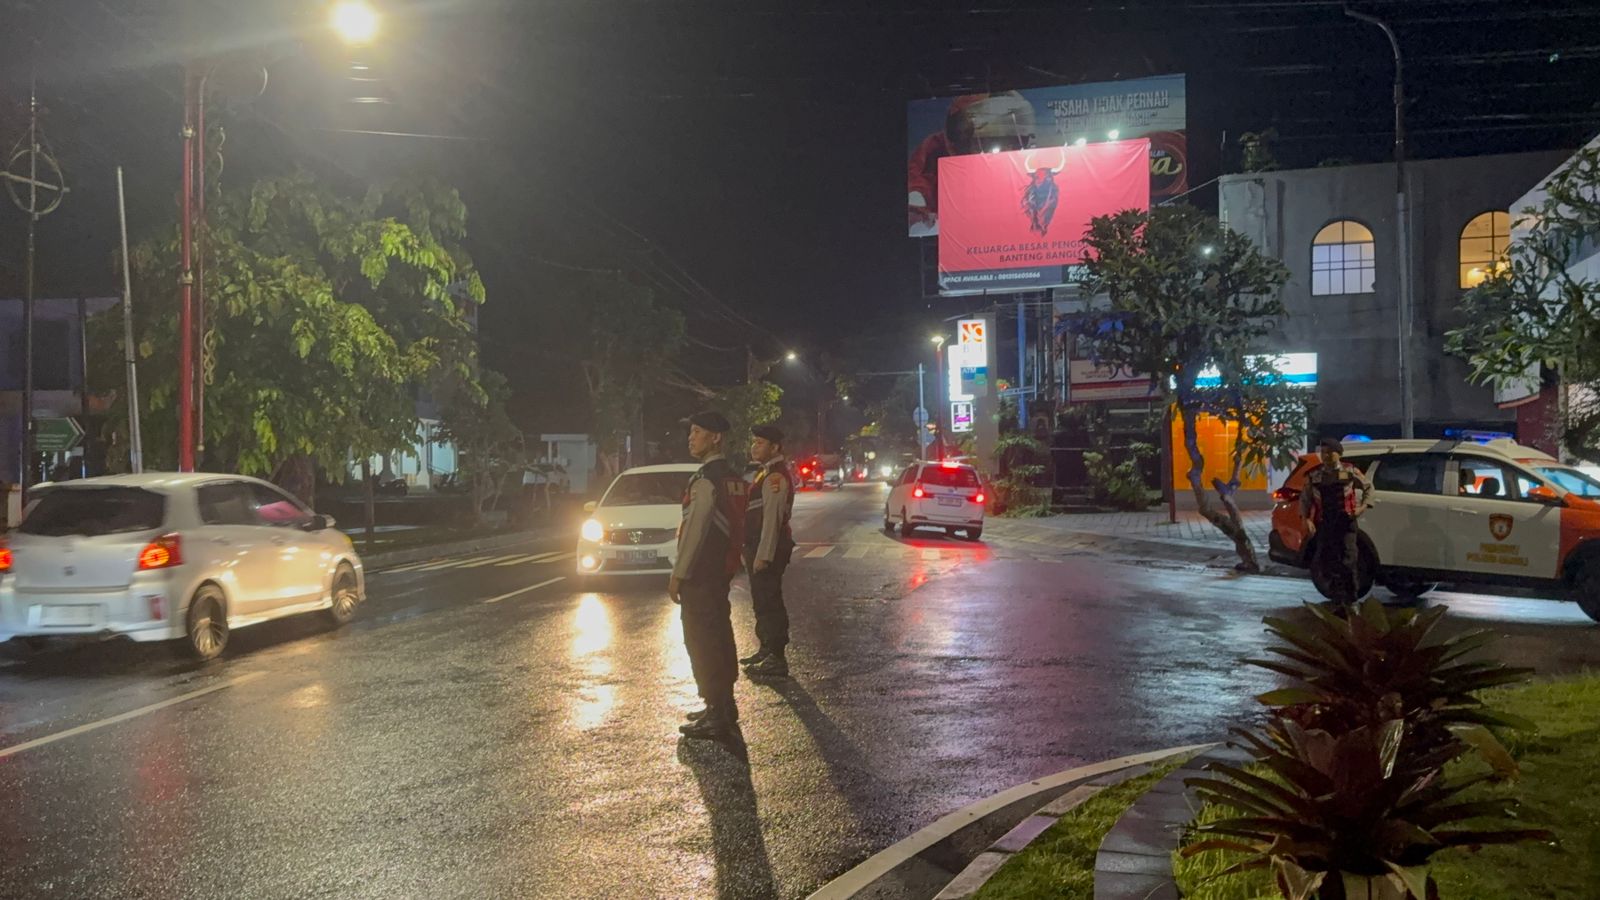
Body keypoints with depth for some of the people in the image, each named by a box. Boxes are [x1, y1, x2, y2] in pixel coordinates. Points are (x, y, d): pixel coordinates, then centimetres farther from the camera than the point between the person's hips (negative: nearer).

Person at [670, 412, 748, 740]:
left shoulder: (705, 479, -18)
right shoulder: (732, 477, 12)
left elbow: (695, 530, -20)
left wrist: (678, 574, -15)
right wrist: (729, 560, 20)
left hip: (700, 573, -10)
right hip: (723, 570, 10)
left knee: (701, 641, -4)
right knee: (719, 636, 16)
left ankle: (716, 716, -1)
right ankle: (724, 705, 25)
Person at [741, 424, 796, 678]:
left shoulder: (775, 477, -17)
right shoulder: (766, 474, 15)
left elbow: (772, 518, -22)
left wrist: (763, 556, -24)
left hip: (768, 550, -11)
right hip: (758, 548, 11)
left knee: (769, 602, -7)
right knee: (762, 600, 19)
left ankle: (777, 660, -4)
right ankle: (767, 650, 32)